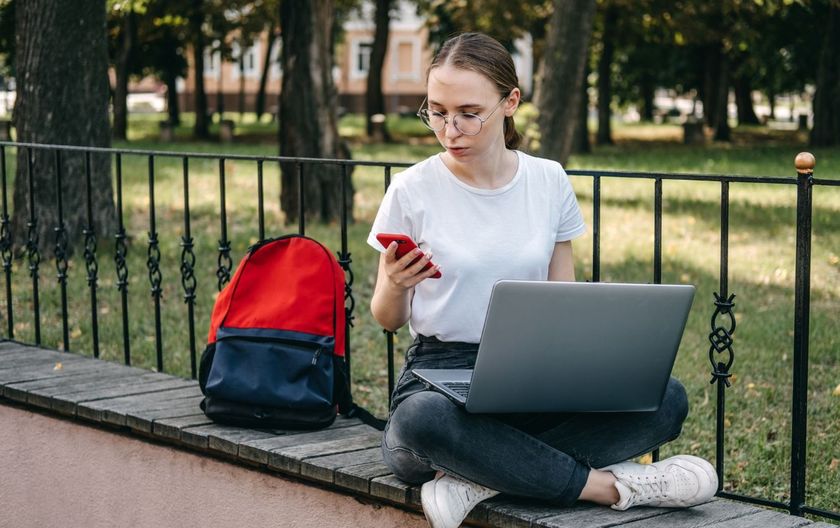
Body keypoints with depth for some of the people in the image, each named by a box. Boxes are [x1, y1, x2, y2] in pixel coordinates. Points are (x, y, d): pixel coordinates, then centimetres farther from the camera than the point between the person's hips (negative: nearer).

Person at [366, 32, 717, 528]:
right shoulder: (413, 190, -2)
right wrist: (395, 285, -19)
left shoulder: (550, 181, 5)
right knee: (421, 419, -41)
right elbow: (390, 319, 5)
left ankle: (480, 478, -26)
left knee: (667, 398, -23)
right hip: (441, 374, -3)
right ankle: (608, 484, -26)